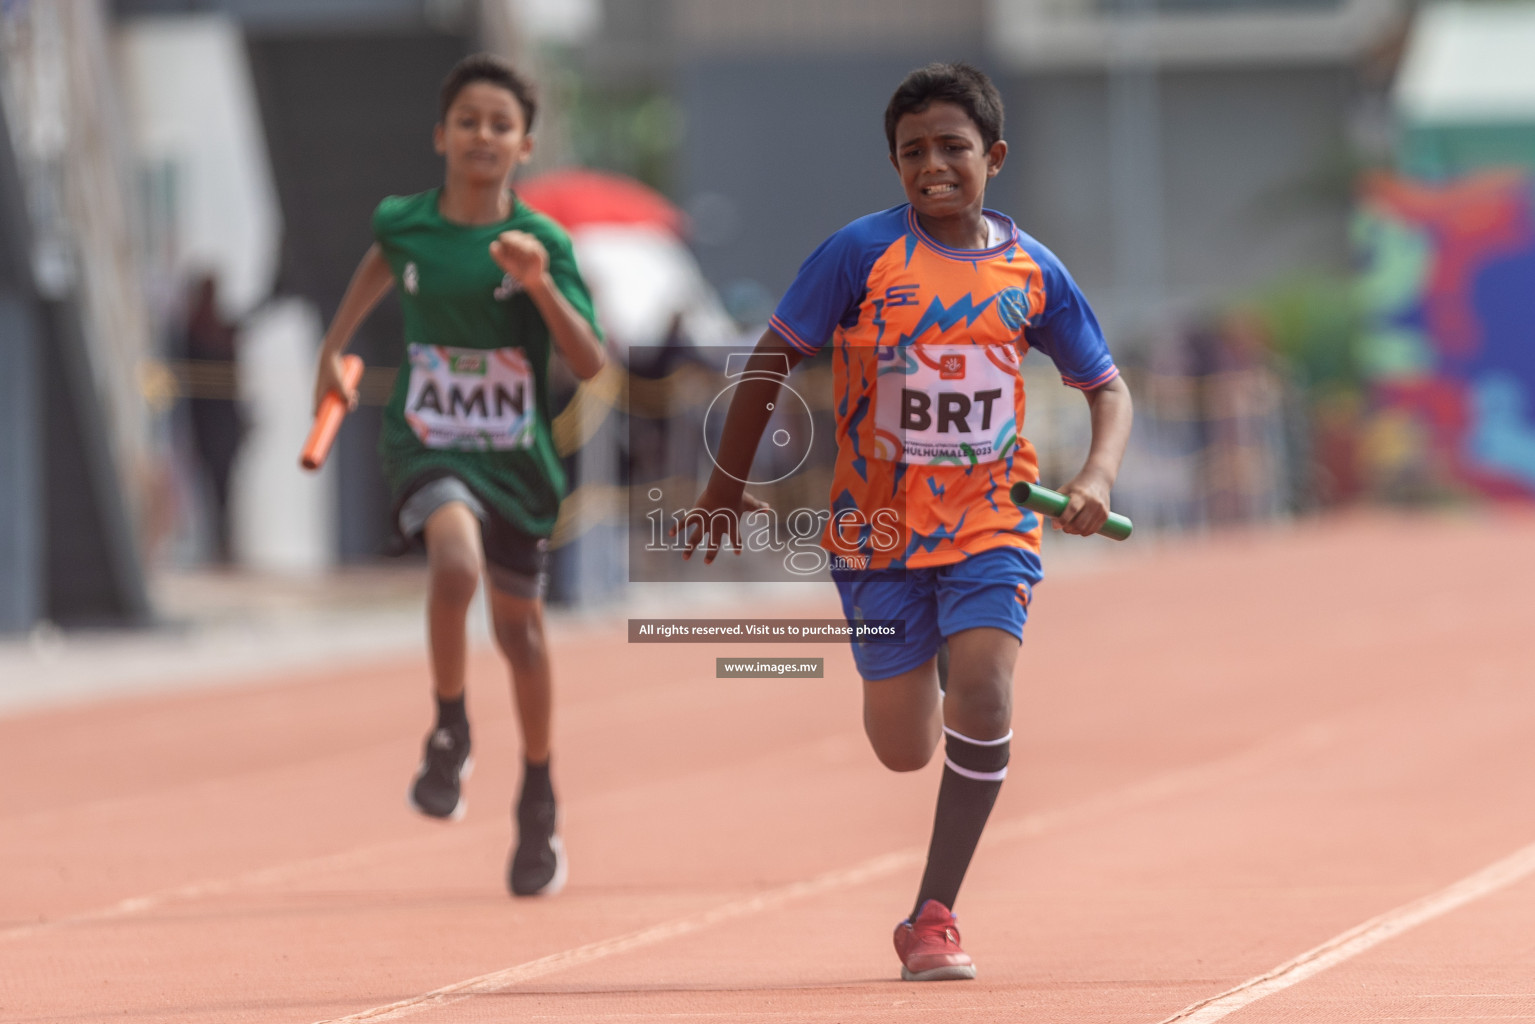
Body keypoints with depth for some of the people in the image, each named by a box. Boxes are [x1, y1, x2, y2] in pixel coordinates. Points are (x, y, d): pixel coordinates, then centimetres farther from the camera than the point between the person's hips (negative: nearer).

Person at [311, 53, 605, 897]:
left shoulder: (541, 242, -11)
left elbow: (589, 364, -18)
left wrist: (539, 285, -32)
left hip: (516, 455, 0)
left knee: (518, 624, 13)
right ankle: (449, 734, -9)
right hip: (429, 443, 0)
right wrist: (335, 344, 28)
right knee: (456, 561, -31)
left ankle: (538, 804, 34)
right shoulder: (405, 223, -5)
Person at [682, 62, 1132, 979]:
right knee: (904, 751, 1)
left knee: (983, 693, -23)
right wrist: (727, 485, 6)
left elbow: (1107, 387, 11)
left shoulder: (1032, 271, 0)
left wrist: (1098, 477, -8)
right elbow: (774, 358, 2)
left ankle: (935, 916, -11)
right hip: (882, 527, -1)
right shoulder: (862, 253, -8)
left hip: (992, 524, 1)